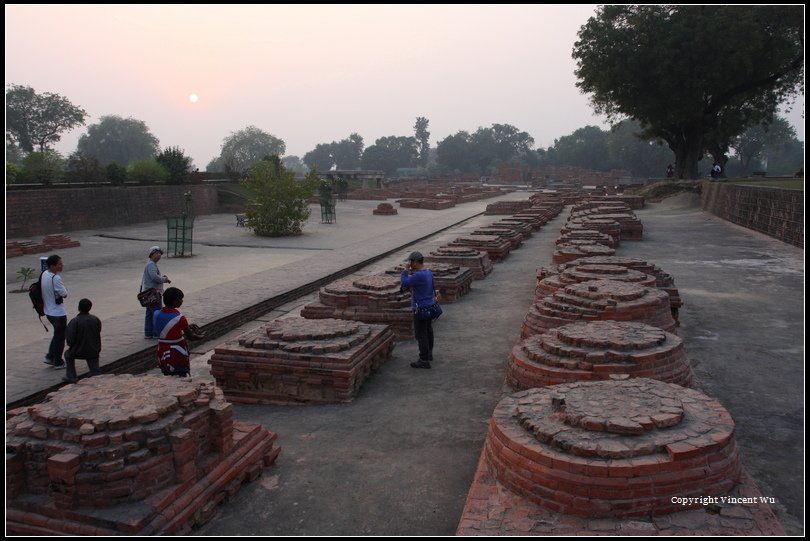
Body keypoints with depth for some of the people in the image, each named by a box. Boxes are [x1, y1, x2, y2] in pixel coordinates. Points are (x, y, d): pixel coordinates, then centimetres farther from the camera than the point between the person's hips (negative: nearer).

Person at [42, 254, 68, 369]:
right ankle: (58, 362, 16)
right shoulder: (55, 278, -26)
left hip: (48, 311, 9)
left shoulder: (44, 274, 2)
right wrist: (65, 289, 0)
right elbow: (64, 294, -18)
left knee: (57, 334, 24)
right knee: (60, 337, 6)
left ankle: (50, 357, 28)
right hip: (58, 313, -9)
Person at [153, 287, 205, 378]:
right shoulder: (179, 318, -20)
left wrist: (187, 327, 14)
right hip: (177, 356, -6)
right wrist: (200, 336, 9)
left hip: (162, 354, 6)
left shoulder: (157, 314, -1)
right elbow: (190, 337, -11)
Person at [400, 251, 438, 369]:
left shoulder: (418, 275, -24)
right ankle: (429, 354, 35)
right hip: (429, 306, 10)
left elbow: (404, 283, -20)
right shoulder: (429, 273, 6)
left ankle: (424, 360, 1)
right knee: (428, 331, 20)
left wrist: (406, 270, -12)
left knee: (421, 334, -3)